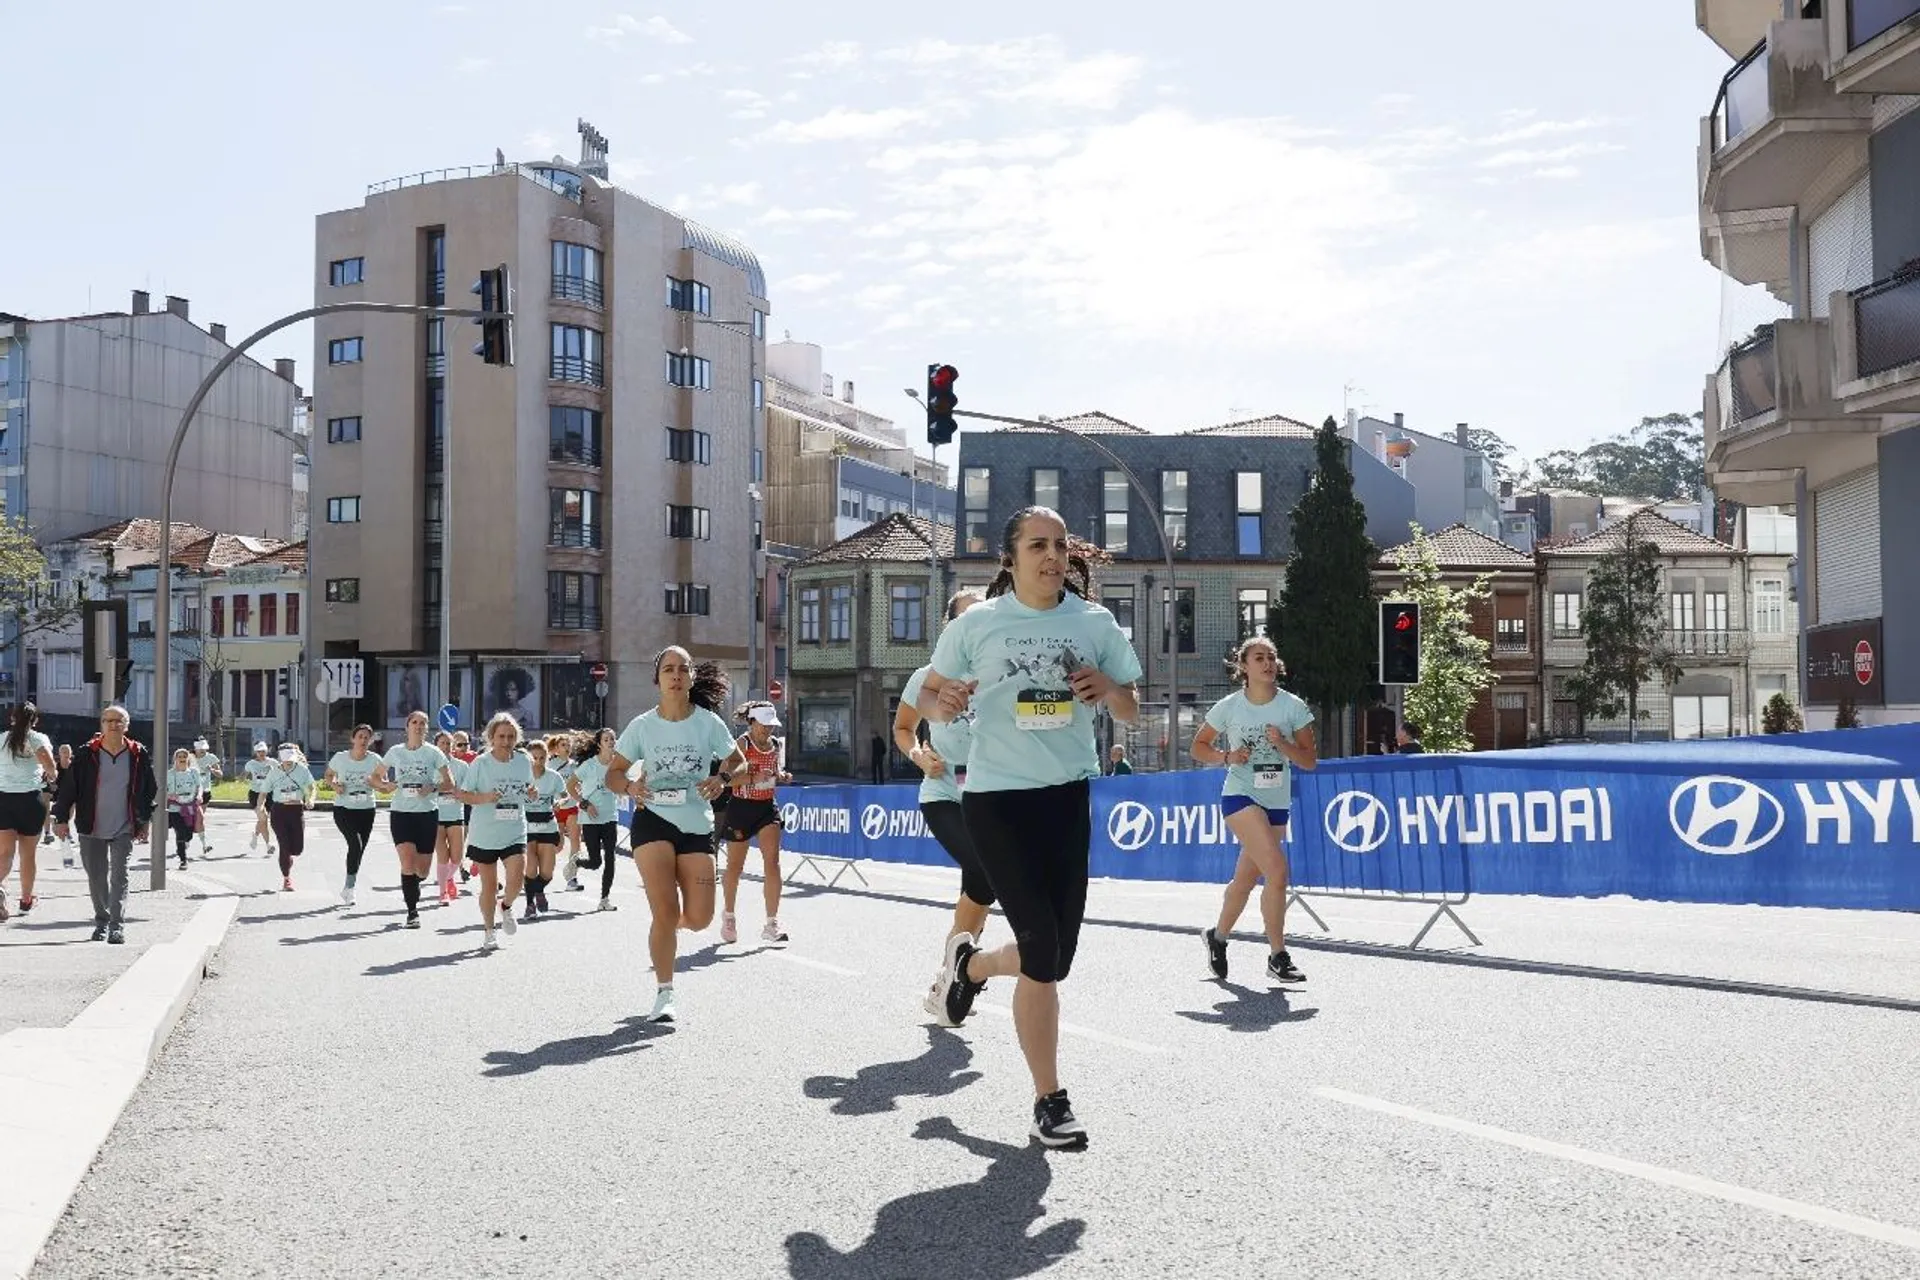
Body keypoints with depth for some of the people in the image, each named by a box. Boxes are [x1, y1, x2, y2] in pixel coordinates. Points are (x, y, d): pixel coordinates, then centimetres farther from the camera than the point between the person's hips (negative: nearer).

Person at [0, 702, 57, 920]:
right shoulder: (38, 739, -3)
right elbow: (50, 767, -16)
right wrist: (52, 774, 6)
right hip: (31, 798, -1)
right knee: (28, 853, 10)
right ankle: (26, 900, 19)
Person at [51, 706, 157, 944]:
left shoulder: (138, 755, 0)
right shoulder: (86, 754, -2)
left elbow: (149, 790, 10)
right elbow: (68, 787, 2)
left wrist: (144, 822, 10)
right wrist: (62, 818, -1)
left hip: (124, 829, -1)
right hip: (91, 828, 1)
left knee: (119, 877, -7)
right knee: (96, 878, 10)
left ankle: (117, 925, -6)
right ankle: (101, 922, 26)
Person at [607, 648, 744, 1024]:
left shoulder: (708, 722, -2)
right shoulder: (642, 726, -2)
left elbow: (737, 761, 7)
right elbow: (613, 772, 5)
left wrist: (721, 779, -16)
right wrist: (629, 786, -19)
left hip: (697, 825, 1)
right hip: (653, 820, -1)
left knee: (699, 919, -3)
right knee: (665, 910, -13)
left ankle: (671, 924, 37)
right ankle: (664, 996, 2)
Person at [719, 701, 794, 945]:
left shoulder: (777, 745, 7)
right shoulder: (741, 744, -11)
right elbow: (725, 778, -17)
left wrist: (783, 777, 0)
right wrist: (752, 778, -30)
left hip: (767, 808, 4)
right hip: (741, 808, -4)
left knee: (772, 862, -11)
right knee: (735, 866, 10)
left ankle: (772, 924, -10)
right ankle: (728, 914, 34)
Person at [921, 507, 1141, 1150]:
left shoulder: (1095, 623, 4)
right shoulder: (975, 625, -2)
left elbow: (1130, 712, 11)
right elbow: (929, 692, 7)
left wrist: (1107, 687, -12)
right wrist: (942, 705, -17)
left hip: (1068, 795, 4)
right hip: (996, 798, -3)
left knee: (1054, 957, 8)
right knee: (1044, 956, -8)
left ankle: (972, 962, 41)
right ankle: (1050, 1103, 9)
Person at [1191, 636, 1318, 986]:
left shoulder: (1293, 706, -2)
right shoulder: (1228, 707, -5)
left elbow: (1309, 761, 0)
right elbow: (1199, 746, 6)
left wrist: (1282, 744, -18)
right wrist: (1227, 756, -13)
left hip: (1277, 803, 4)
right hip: (1240, 796, -4)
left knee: (1246, 879, 15)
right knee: (1277, 870, -21)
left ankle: (1217, 936, 40)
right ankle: (1278, 957, -11)